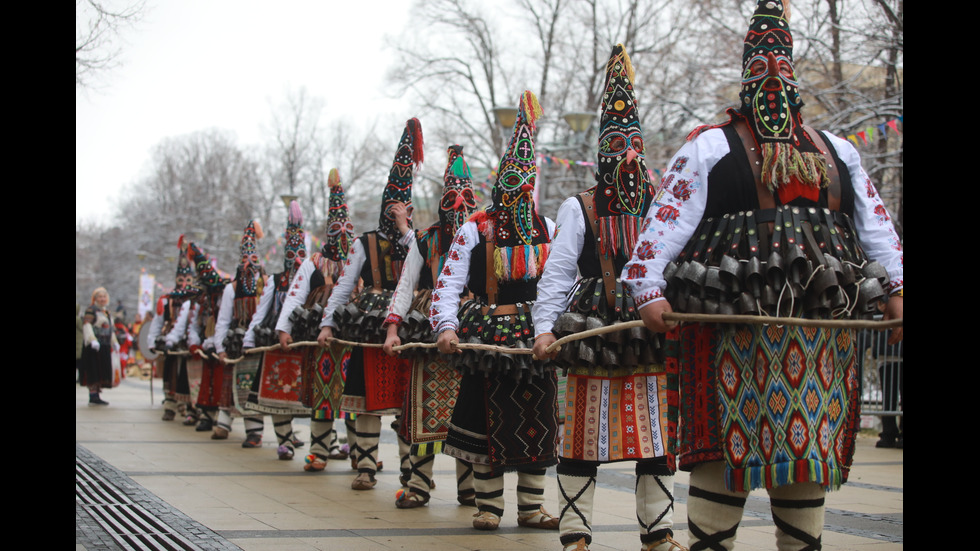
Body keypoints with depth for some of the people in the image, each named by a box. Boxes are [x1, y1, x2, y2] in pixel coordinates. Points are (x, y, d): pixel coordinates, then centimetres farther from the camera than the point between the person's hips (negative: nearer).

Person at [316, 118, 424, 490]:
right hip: (369, 328, -1)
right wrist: (328, 324, -4)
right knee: (369, 397, -1)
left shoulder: (416, 240, 12)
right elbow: (343, 286, 5)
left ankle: (410, 466, 3)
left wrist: (406, 231, -6)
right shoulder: (365, 243, 9)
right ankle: (365, 467, 4)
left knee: (408, 398, -1)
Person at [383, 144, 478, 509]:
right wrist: (393, 329, -6)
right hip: (429, 334, 0)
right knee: (428, 410, -1)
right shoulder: (425, 242, 8)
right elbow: (405, 286, 5)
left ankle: (468, 486, 10)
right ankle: (418, 485, 5)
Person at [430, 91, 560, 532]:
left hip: (536, 335, 3)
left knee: (537, 420, 5)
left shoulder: (548, 229, 8)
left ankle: (531, 507, 14)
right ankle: (488, 506, 11)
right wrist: (446, 326, -20)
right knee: (490, 419, 1)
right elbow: (448, 284, -6)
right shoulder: (474, 230, -2)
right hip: (489, 334, -3)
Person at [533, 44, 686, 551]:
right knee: (584, 436, 0)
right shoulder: (579, 209, 3)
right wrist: (545, 326, -14)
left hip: (650, 332, 3)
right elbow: (557, 271, -3)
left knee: (657, 433, 5)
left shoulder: (660, 206, 13)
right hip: (593, 332, -3)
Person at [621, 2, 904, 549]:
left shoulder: (837, 151, 20)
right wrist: (650, 289, -15)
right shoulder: (711, 147, 6)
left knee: (810, 439, 7)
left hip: (821, 332, 4)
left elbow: (874, 221, 17)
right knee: (727, 443, -4)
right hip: (732, 325, -4)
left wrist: (895, 288, 5)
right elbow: (667, 217, -3)